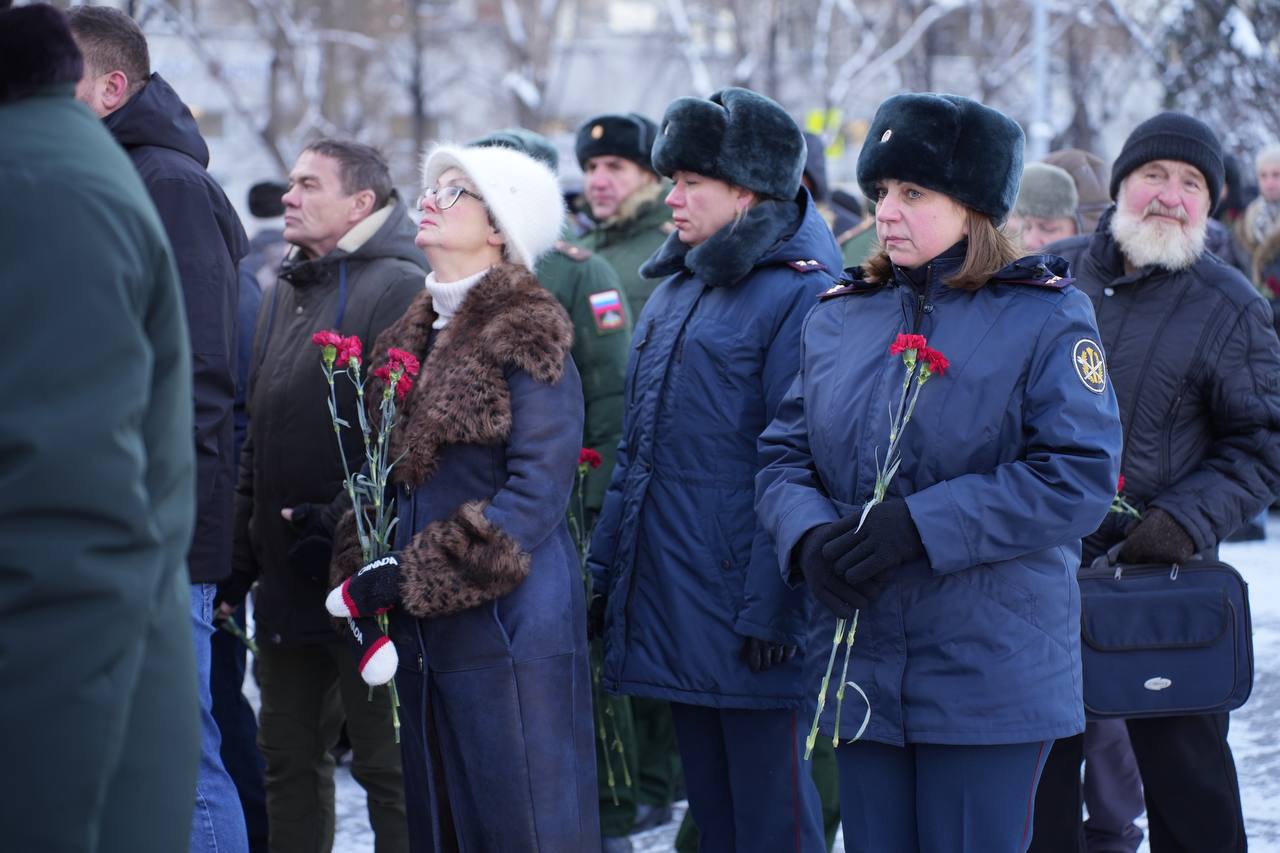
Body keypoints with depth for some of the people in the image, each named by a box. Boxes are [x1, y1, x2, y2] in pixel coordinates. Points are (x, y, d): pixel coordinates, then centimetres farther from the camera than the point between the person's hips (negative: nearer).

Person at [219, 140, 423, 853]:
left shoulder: (398, 288, -9)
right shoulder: (287, 292, 18)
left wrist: (340, 529, -20)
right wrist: (241, 556, 18)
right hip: (285, 574, 8)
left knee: (386, 761, -3)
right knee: (290, 754, 13)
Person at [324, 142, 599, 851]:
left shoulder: (526, 338, -8)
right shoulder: (413, 338, 15)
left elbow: (538, 491, -15)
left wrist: (401, 581, -16)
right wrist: (362, 577, 1)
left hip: (510, 628, -8)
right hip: (423, 633, 8)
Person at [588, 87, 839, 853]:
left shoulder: (799, 294, -12)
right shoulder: (676, 291, 15)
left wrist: (772, 608, -20)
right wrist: (607, 570, 17)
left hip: (747, 615, -8)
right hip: (673, 610, 8)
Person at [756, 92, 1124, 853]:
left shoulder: (1046, 316, -5)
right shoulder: (838, 318, 11)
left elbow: (1079, 476, -14)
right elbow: (784, 455, 10)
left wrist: (920, 524, -20)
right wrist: (808, 537, -13)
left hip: (992, 673, -5)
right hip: (860, 668, 5)